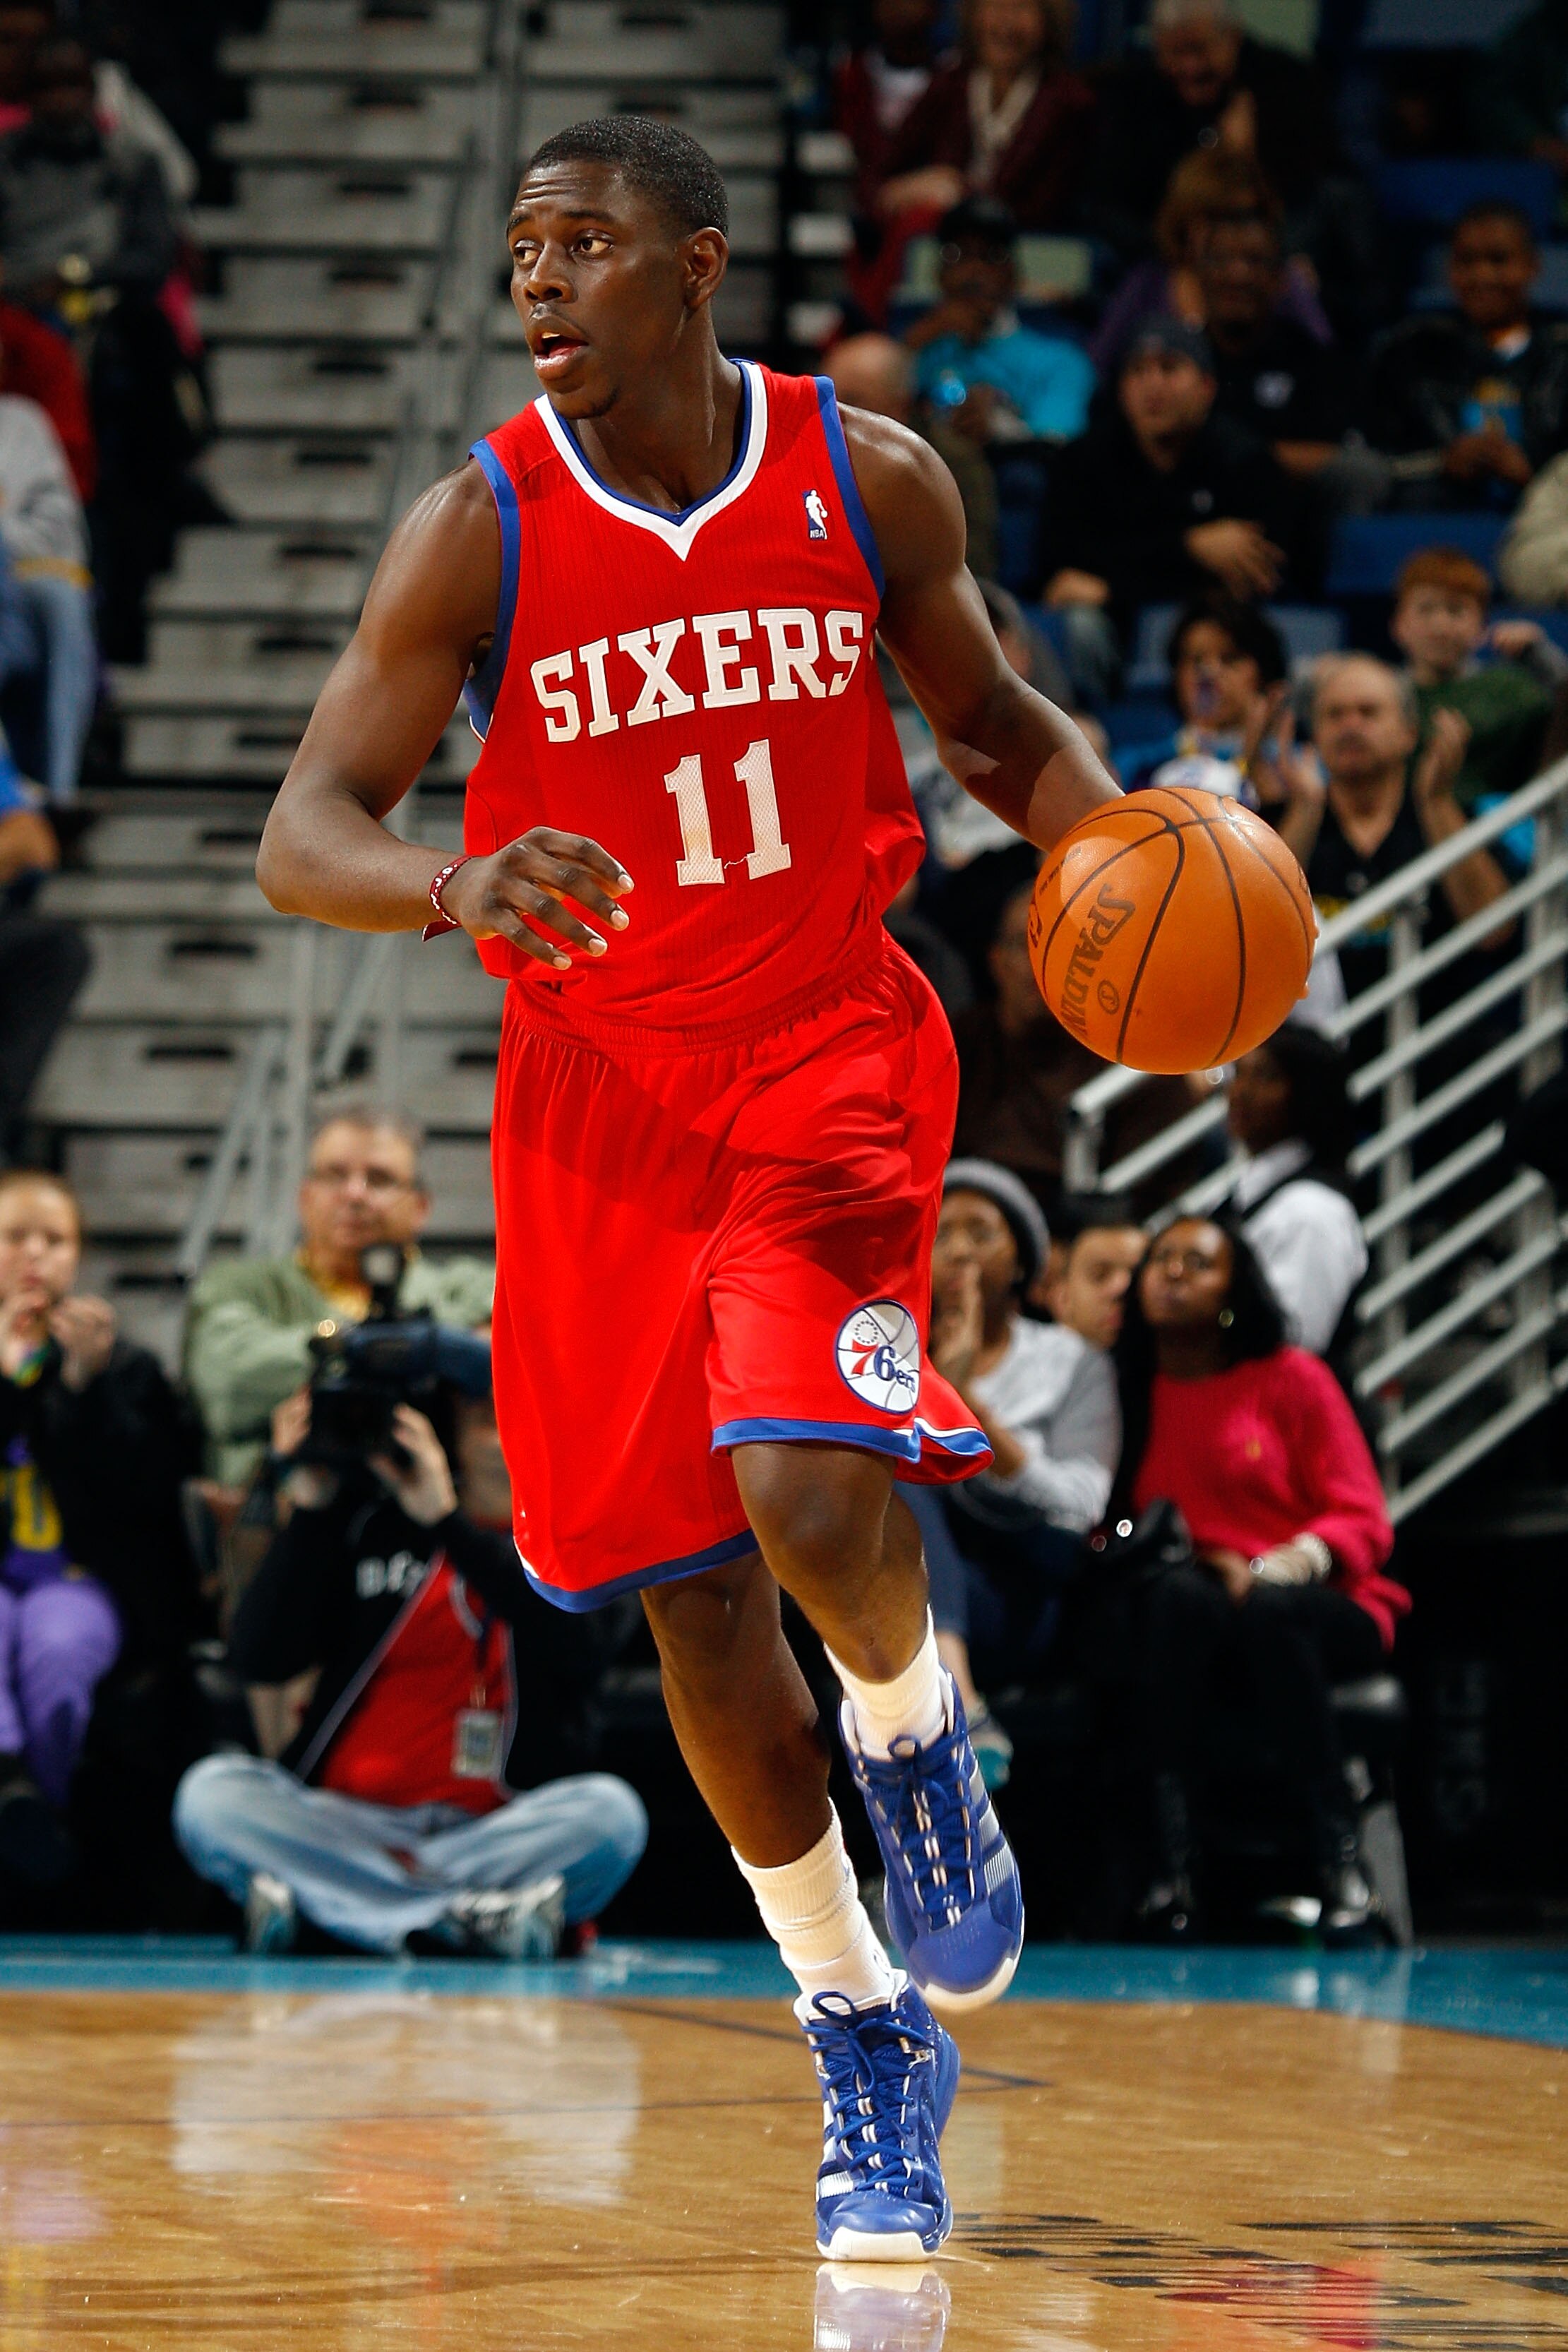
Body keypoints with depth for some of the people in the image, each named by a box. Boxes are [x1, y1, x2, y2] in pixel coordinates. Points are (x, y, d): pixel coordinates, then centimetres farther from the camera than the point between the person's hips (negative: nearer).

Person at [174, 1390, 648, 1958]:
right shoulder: (368, 1524, 12)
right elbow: (259, 1660, 2)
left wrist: (446, 1519, -19)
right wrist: (308, 1508, -5)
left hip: (491, 1834, -2)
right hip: (348, 1821, 2)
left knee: (610, 1810, -31)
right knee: (211, 1793, -25)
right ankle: (471, 1919, -35)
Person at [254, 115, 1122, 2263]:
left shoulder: (868, 480, -5)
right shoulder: (480, 532, -10)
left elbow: (992, 723, 11)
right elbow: (303, 834, -14)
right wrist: (450, 887, -36)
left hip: (832, 1054, -1)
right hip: (602, 1096, 1)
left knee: (811, 1489, -25)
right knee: (695, 1604, 5)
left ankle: (919, 1751, 9)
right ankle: (866, 2045, 22)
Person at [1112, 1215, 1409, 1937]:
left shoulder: (1290, 1378, 6)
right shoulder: (1128, 1390, 16)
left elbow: (1364, 1524, 0)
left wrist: (1276, 1569, -19)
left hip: (1322, 1609, -2)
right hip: (1186, 1616, 2)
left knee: (1266, 1613, -38)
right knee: (1177, 1595, -35)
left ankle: (1338, 1858, -39)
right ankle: (1169, 1856, -46)